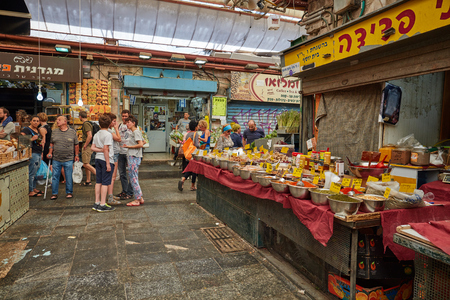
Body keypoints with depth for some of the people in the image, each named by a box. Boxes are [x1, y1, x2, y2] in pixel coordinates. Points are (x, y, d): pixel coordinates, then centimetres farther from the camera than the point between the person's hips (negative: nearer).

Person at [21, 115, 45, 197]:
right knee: (31, 173, -6)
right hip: (32, 153, -8)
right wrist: (32, 139, -22)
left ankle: (34, 188, 24)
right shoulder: (26, 130, -7)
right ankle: (30, 191, 0)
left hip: (39, 153, 8)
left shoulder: (38, 130, 16)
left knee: (36, 172, 13)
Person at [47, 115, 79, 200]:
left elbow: (76, 145, 7)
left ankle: (69, 192, 17)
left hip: (68, 159, -2)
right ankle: (54, 194, 15)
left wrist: (76, 155, 6)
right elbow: (51, 143, 15)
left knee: (69, 177, 3)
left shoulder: (72, 132, 2)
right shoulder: (54, 132, 9)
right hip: (56, 159, 2)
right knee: (55, 177, 4)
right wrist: (50, 152, 3)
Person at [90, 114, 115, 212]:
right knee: (105, 183, -2)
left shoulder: (96, 134, 12)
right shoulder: (108, 134, -12)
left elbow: (92, 147, 9)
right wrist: (108, 163, -15)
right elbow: (106, 149, -17)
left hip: (97, 159, 8)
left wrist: (100, 150, -2)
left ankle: (96, 203, 18)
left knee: (98, 182, 12)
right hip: (105, 159, -8)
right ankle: (102, 205, 1)